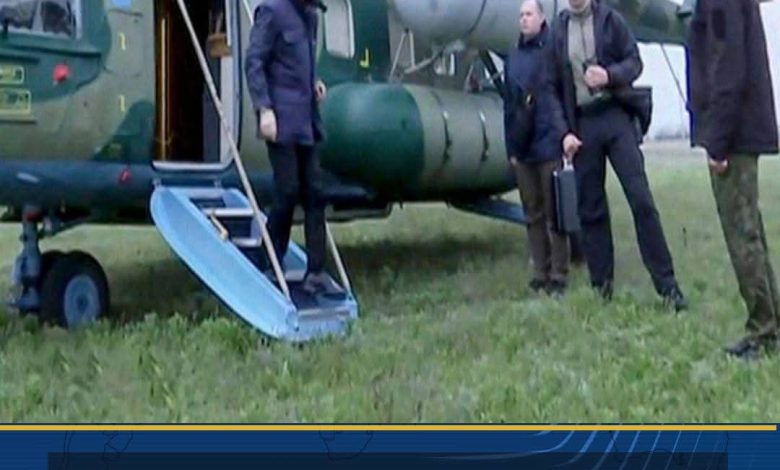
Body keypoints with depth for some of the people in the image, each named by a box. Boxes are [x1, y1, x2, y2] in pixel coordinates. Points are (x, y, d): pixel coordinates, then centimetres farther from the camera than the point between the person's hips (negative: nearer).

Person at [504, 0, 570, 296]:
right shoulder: (513, 56, 14)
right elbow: (509, 104, 15)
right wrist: (511, 146, 10)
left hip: (549, 145, -5)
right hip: (522, 148, 6)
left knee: (554, 214, 1)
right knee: (533, 215, 10)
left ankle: (558, 276, 7)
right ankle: (540, 274, 17)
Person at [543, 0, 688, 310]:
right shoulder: (558, 31, 9)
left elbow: (634, 61, 4)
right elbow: (553, 89, 8)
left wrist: (610, 75, -17)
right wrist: (564, 132, -3)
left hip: (616, 116, -2)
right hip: (581, 124, 2)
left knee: (641, 199, -8)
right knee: (590, 208, 4)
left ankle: (667, 284, -4)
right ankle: (602, 285, 12)